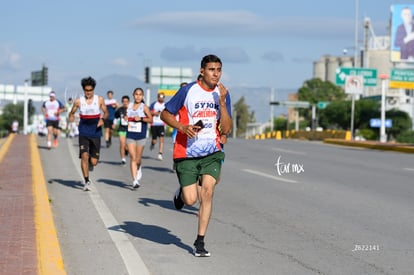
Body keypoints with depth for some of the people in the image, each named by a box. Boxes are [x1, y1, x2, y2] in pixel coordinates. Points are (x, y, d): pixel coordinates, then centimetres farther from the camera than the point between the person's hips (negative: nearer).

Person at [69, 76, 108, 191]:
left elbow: (106, 112, 8)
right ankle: (87, 181, -6)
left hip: (96, 133, 1)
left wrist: (102, 119, -14)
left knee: (94, 162, 1)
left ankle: (90, 162, 40)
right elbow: (72, 112, 10)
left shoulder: (100, 99, 1)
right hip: (83, 133, 0)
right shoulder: (78, 101, 0)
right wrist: (71, 116, -14)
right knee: (84, 155, -16)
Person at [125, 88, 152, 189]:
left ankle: (139, 168, 44)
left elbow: (151, 120, -7)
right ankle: (135, 180, -10)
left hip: (141, 135, -2)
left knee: (138, 158, 8)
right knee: (132, 158, -7)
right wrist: (126, 118, 3)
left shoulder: (144, 107, -2)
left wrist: (141, 119, -19)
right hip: (130, 134, 2)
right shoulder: (129, 106, 8)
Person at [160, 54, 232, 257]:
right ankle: (181, 193, 34)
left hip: (211, 152, 2)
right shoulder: (188, 91, -6)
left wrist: (222, 102, -13)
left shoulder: (222, 94, 3)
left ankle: (200, 242, -4)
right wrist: (182, 127, -15)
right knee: (191, 200, -5)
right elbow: (165, 114, 2)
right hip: (186, 153, -2)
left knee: (207, 191, -15)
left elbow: (226, 129, -3)